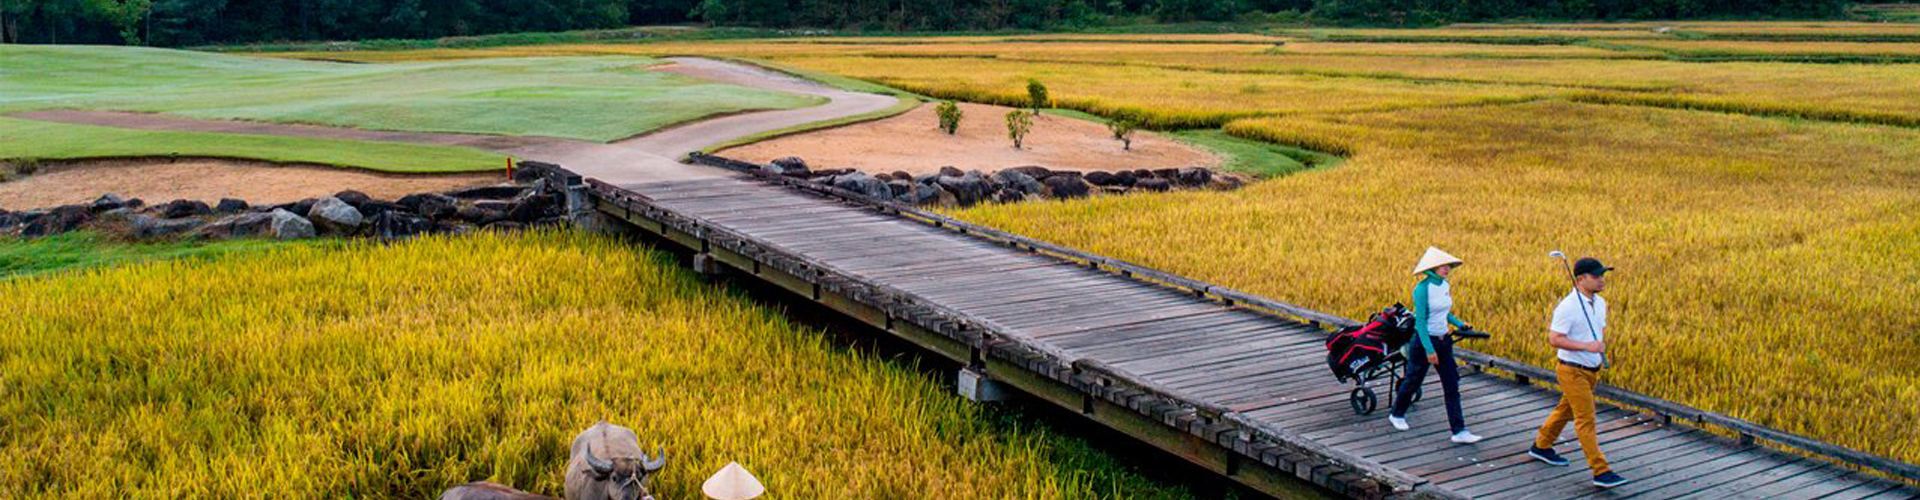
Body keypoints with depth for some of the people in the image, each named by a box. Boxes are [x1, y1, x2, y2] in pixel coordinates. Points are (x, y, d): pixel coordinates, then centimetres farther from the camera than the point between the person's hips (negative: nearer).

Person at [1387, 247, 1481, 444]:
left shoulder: (1445, 285, 4)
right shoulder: (1422, 289, -18)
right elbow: (1420, 321, -19)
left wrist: (1459, 324, 3)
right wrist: (1429, 349, -21)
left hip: (1443, 341, 7)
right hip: (1423, 341, -7)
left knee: (1452, 386, 0)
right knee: (1413, 381, 11)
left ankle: (1459, 431, 0)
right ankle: (1397, 414, 36)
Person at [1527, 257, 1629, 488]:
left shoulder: (1600, 303, 7)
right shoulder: (1568, 307, -20)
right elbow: (1554, 339, -24)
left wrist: (1601, 345, 6)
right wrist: (1587, 346, -29)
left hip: (1592, 370, 9)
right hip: (1572, 371, -9)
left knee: (1566, 409, 21)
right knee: (1586, 419, -9)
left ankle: (1541, 446, 39)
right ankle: (1601, 472, -10)